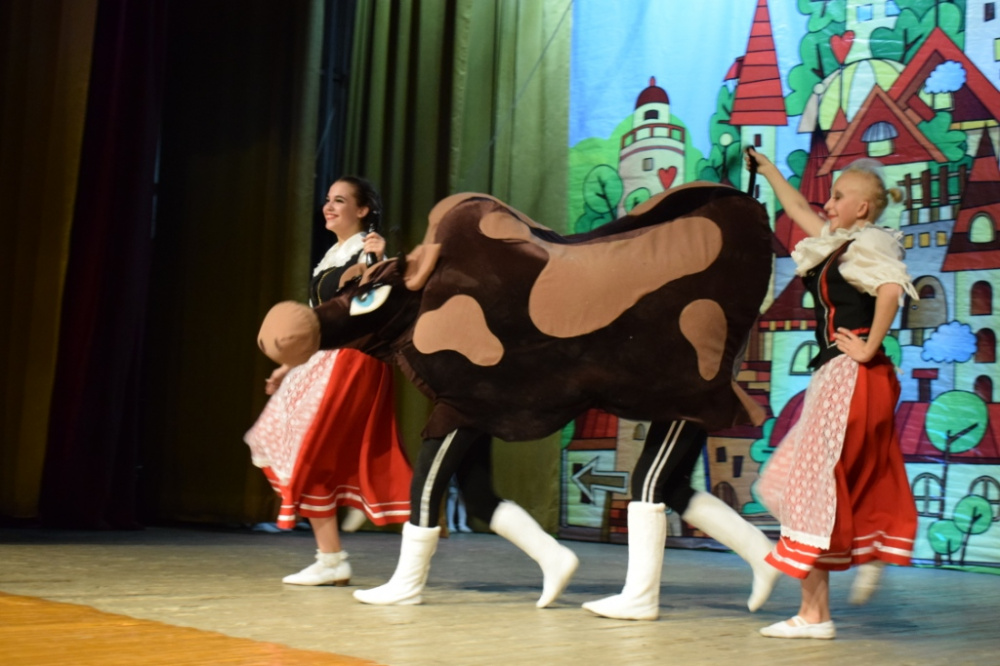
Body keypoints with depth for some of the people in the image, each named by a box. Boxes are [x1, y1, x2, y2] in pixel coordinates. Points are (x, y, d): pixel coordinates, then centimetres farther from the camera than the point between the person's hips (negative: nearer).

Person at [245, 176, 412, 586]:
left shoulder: (368, 251, -7)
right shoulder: (332, 256, 18)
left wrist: (380, 262, -35)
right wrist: (288, 365, 23)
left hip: (353, 361, -9)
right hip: (322, 361, 9)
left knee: (313, 455, -7)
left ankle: (332, 560, 3)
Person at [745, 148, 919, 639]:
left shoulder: (868, 244, -9)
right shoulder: (837, 244, 18)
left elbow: (891, 291, -29)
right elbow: (798, 209, 34)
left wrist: (868, 349, -22)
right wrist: (766, 169, 41)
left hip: (852, 377, -10)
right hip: (834, 377, 10)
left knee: (812, 483, -10)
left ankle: (814, 614, -6)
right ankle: (867, 555, 18)